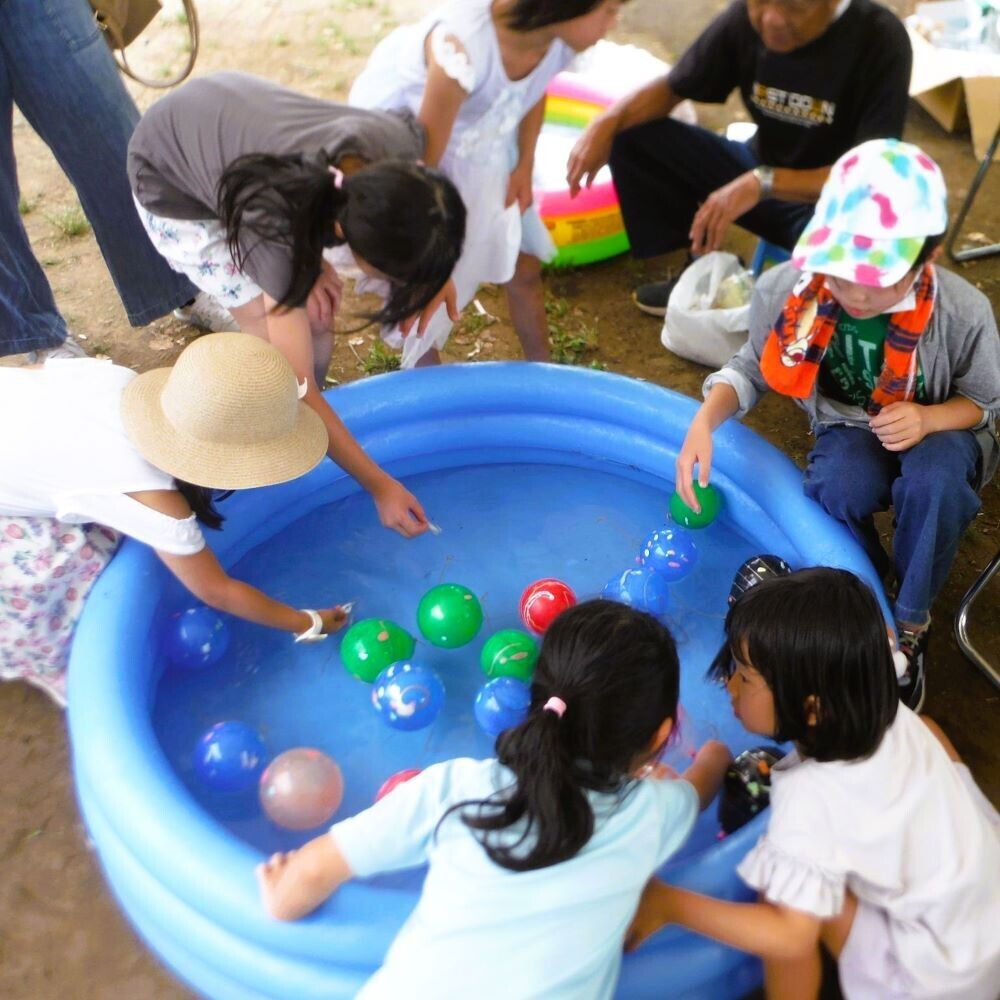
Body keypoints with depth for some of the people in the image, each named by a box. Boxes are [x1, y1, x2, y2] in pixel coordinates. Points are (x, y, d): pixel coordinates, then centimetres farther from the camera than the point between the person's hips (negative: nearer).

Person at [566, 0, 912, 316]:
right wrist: (606, 123, -20)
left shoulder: (880, 40, -24)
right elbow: (671, 87, -1)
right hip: (760, 169, 5)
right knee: (632, 134, -9)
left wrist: (764, 183, -39)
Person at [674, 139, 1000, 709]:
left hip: (937, 430, -1)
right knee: (838, 490, -34)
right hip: (850, 429, 1)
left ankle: (912, 623, -8)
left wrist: (927, 420, -30)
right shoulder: (786, 290, -26)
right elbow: (752, 368, -9)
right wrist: (705, 420, -30)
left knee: (935, 483, -36)